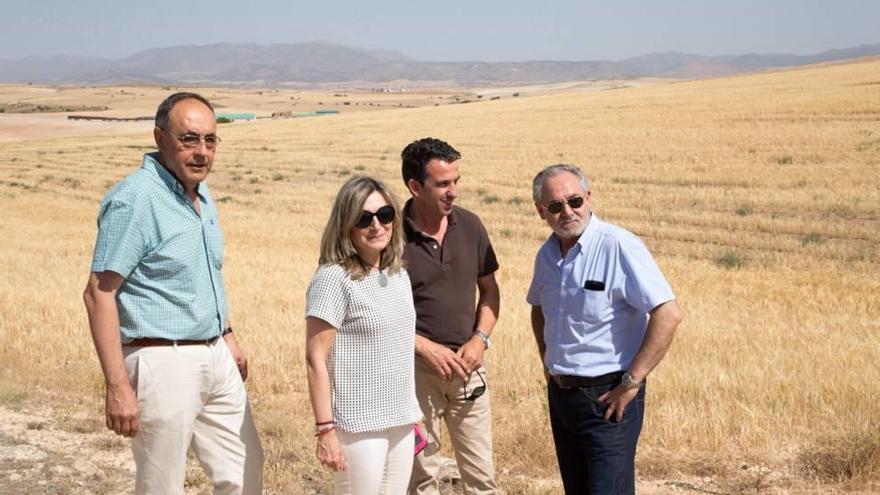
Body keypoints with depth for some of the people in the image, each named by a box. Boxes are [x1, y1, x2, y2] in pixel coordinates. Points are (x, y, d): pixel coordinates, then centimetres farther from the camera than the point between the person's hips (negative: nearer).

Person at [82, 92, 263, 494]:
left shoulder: (200, 193, 9)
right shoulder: (134, 199, -17)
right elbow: (99, 294, -19)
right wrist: (118, 387, -23)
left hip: (215, 358, 8)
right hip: (162, 364, -8)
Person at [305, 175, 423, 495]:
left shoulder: (399, 275, 9)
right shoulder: (334, 278, -12)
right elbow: (316, 360, -14)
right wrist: (325, 430, -17)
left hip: (401, 420, 7)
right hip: (358, 424, -7)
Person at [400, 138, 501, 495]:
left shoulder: (469, 225, 0)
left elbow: (489, 290, 10)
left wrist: (480, 339, -5)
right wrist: (427, 348, -15)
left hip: (467, 367, 4)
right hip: (415, 368, -3)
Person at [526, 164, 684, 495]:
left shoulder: (619, 247, -17)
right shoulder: (547, 254, 6)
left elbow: (668, 315, -23)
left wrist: (631, 383, -20)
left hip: (607, 397, -7)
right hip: (560, 393, 7)